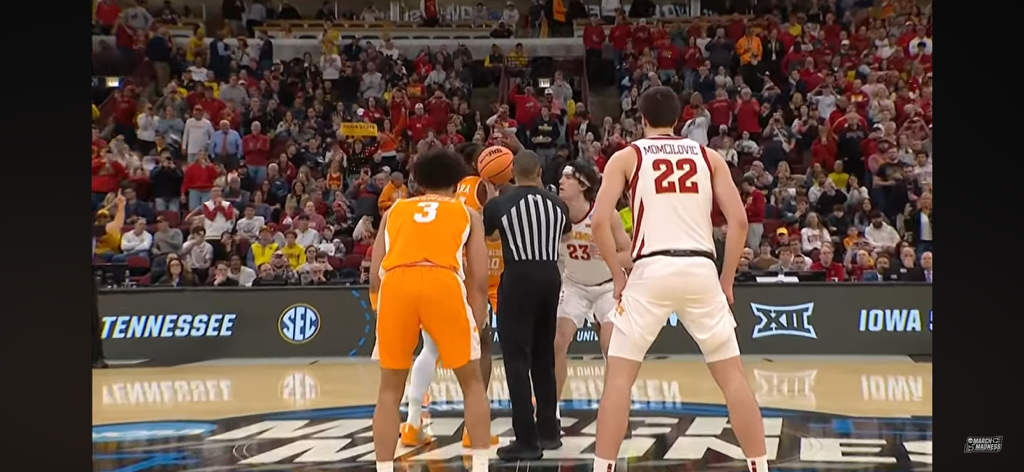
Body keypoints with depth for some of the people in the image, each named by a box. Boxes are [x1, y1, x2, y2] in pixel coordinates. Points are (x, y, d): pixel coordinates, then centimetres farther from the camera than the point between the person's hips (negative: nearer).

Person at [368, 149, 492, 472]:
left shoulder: (394, 210, 31)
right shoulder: (467, 213, 27)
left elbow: (375, 277, 23)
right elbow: (479, 279, 17)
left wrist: (383, 305, 36)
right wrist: (476, 323, 25)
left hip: (395, 283, 1)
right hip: (444, 283, -1)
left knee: (390, 389, 18)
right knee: (472, 382, 17)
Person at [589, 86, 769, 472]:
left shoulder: (626, 157, 10)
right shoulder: (708, 156, 16)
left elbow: (599, 222, -2)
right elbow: (739, 221, 6)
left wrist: (618, 275, 9)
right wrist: (726, 281, 13)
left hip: (651, 270, -2)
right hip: (701, 270, 2)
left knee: (618, 375, 7)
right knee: (733, 375, 11)